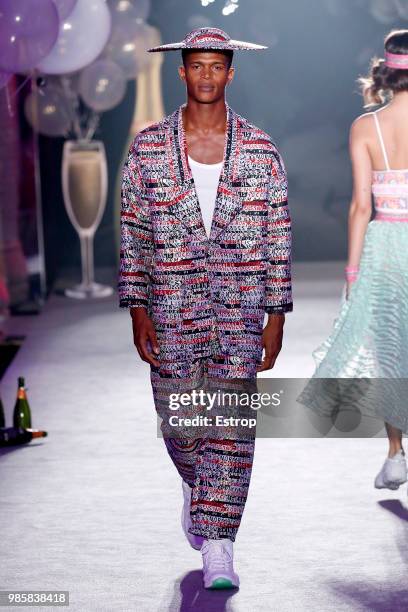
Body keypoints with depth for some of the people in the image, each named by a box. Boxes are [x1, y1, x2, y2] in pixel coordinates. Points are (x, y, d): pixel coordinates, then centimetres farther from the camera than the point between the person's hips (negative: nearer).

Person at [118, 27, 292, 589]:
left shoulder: (260, 150, 3)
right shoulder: (148, 147, 4)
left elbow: (278, 236, 6)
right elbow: (133, 233, 5)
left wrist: (277, 317, 1)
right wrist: (137, 310, -1)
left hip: (241, 310, -1)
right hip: (171, 308, 1)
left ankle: (217, 547, -1)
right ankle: (197, 487, 43)